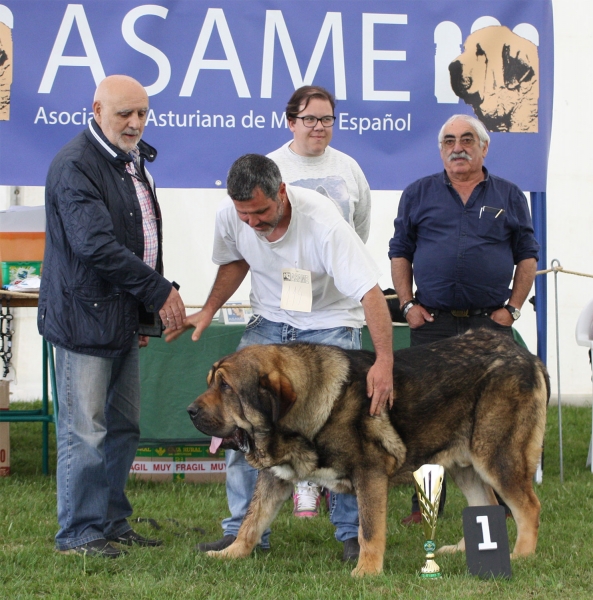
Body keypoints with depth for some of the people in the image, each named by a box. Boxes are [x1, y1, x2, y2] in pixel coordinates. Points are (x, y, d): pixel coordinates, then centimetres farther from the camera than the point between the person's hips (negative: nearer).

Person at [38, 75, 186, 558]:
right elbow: (96, 245, -23)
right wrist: (159, 291, -19)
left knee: (124, 427, 14)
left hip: (123, 318, 9)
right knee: (84, 431, -4)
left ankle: (112, 521, 24)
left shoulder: (134, 161, 15)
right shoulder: (76, 165, -15)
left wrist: (146, 309, 18)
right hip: (85, 316, -9)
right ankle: (78, 532, 4)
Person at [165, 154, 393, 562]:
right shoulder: (230, 217, -17)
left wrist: (385, 360, -45)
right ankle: (245, 531, 7)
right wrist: (209, 310, -5)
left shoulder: (323, 223, -33)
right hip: (269, 322, 5)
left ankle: (352, 533, 4)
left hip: (328, 325, -4)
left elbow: (371, 294, -35)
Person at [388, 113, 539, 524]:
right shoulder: (419, 194, 10)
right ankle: (424, 504, 8)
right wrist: (408, 304, 1)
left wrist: (512, 308, 0)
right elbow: (400, 253, 11)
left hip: (491, 322, 0)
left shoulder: (509, 197, 9)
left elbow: (527, 257, 10)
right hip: (432, 322, 1)